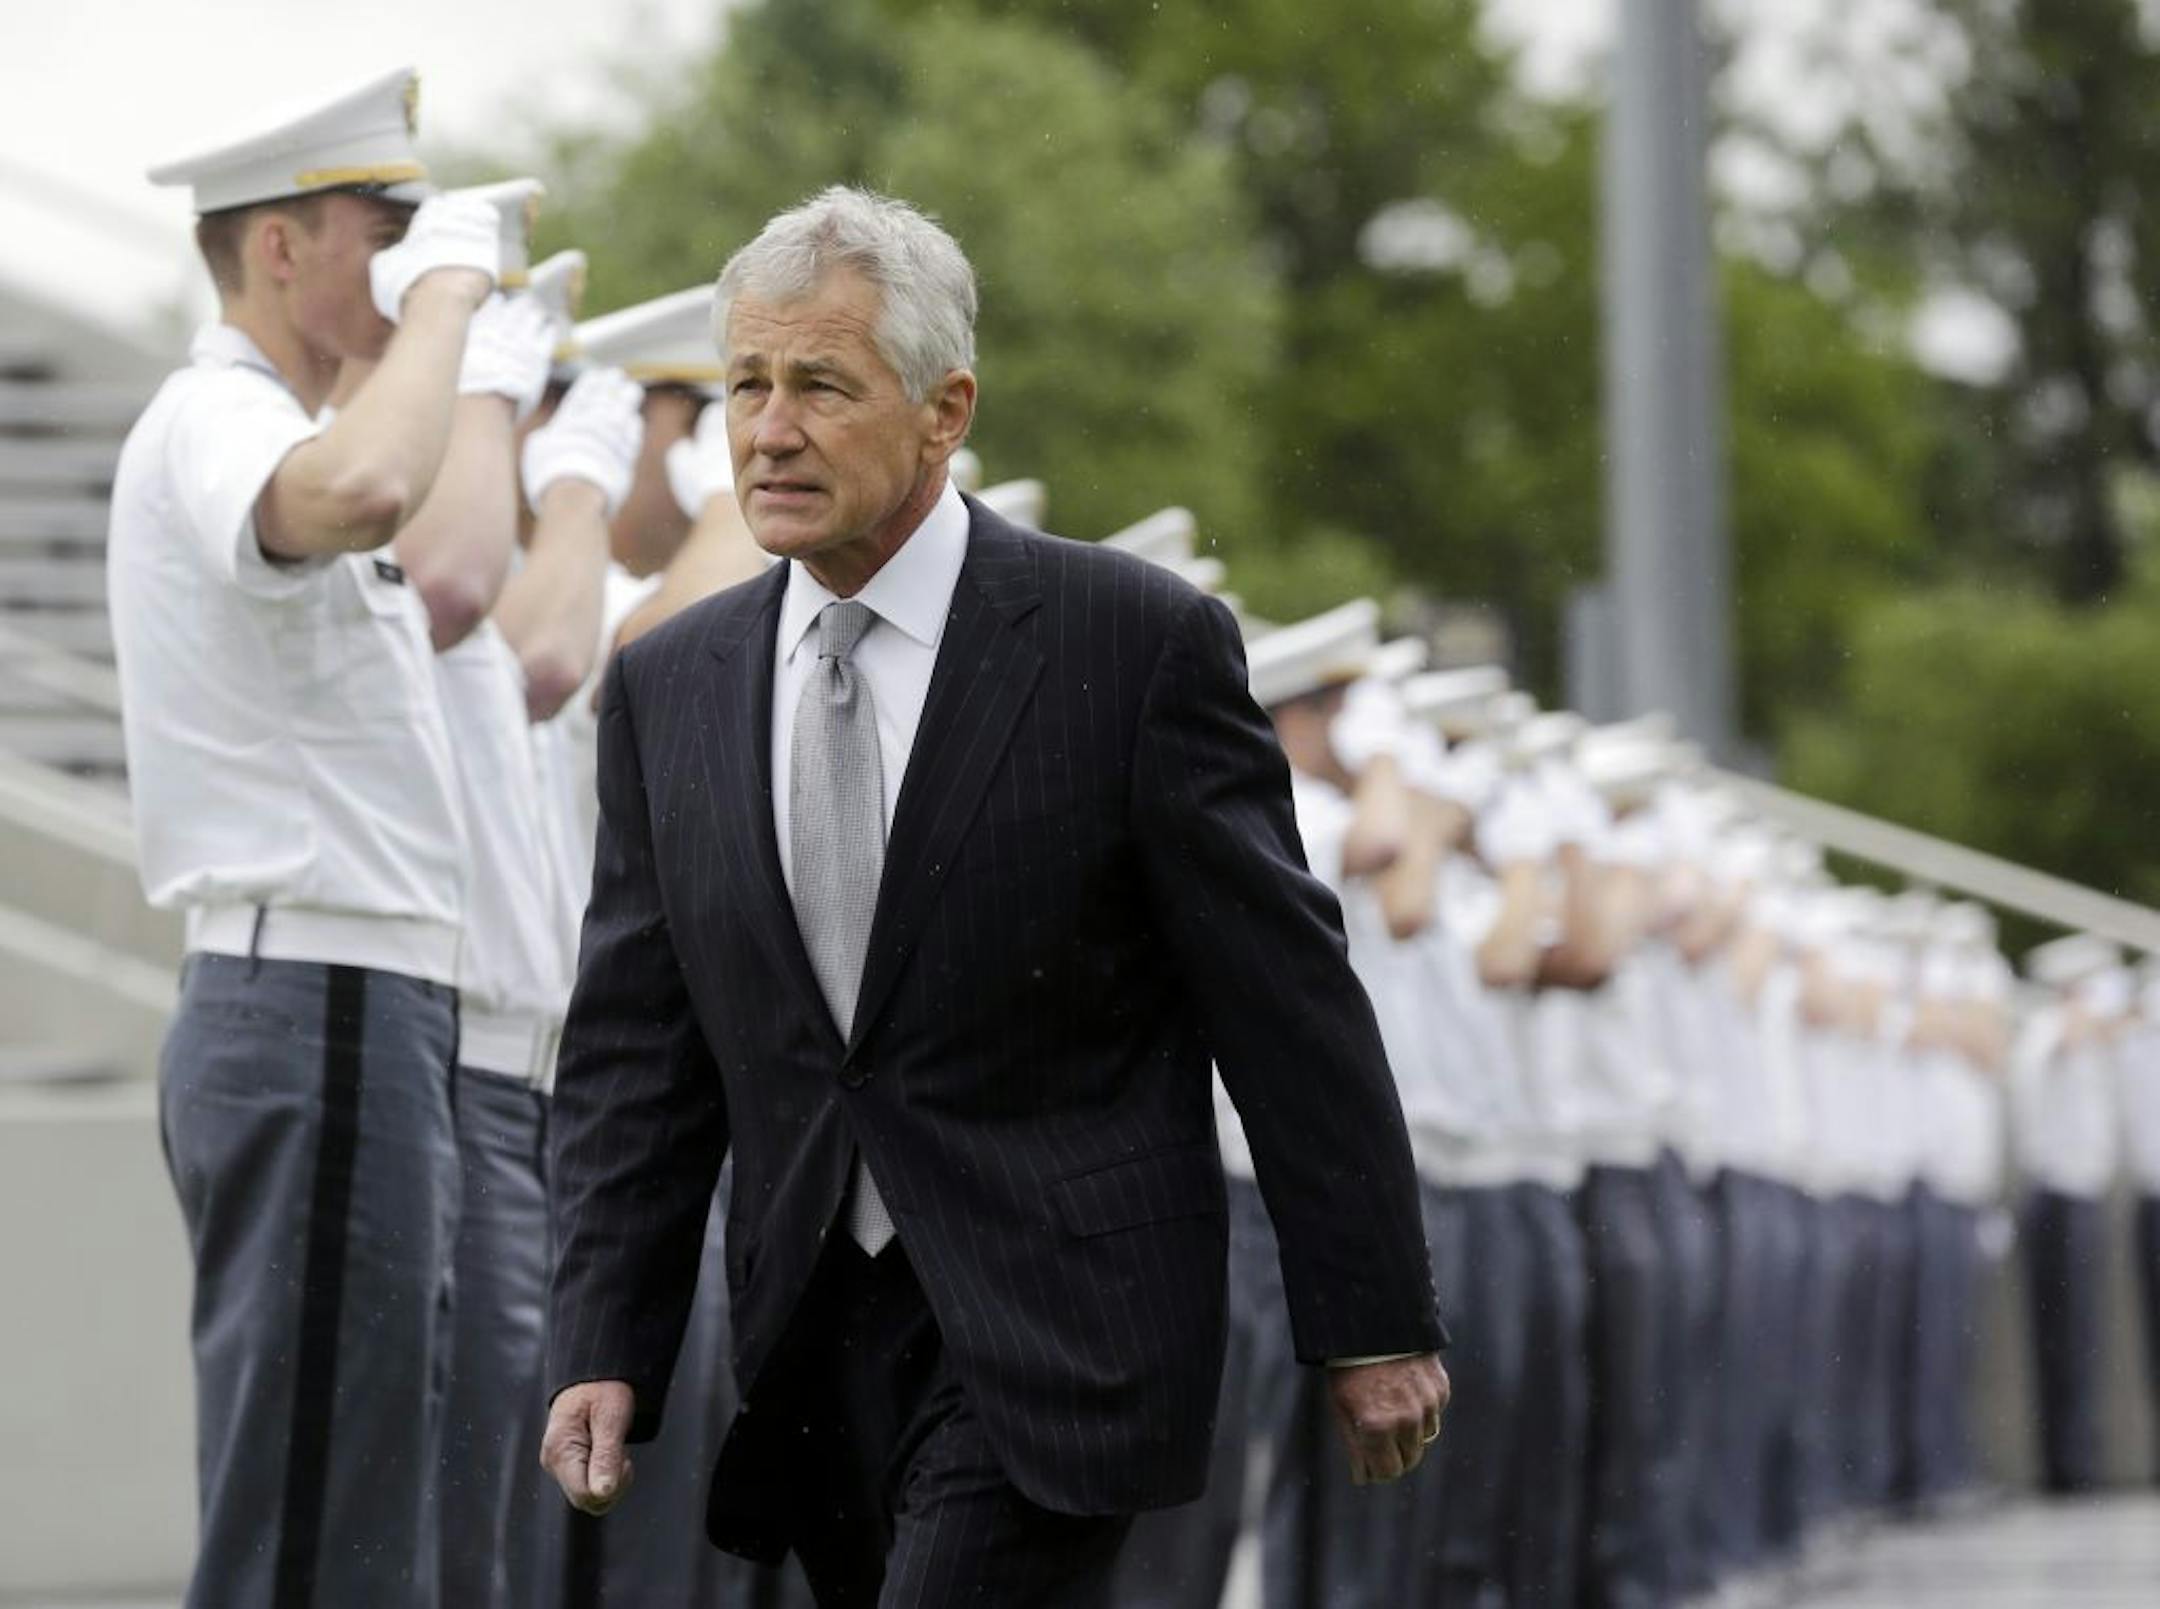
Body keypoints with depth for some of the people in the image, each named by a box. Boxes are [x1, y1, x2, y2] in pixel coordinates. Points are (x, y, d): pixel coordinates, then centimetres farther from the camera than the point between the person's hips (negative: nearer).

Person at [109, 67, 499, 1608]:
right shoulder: (213, 421, -12)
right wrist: (444, 294, -21)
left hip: (363, 1016, 11)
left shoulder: (256, 433, 21)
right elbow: (363, 489, -36)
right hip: (319, 1008, -11)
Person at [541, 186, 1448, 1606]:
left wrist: (1375, 1325, -4)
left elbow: (1289, 997, -5)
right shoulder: (671, 690, 8)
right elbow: (636, 1051, 9)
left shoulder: (1135, 643, -7)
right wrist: (605, 1351, -2)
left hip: (1051, 1336, -5)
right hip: (815, 1352, 5)